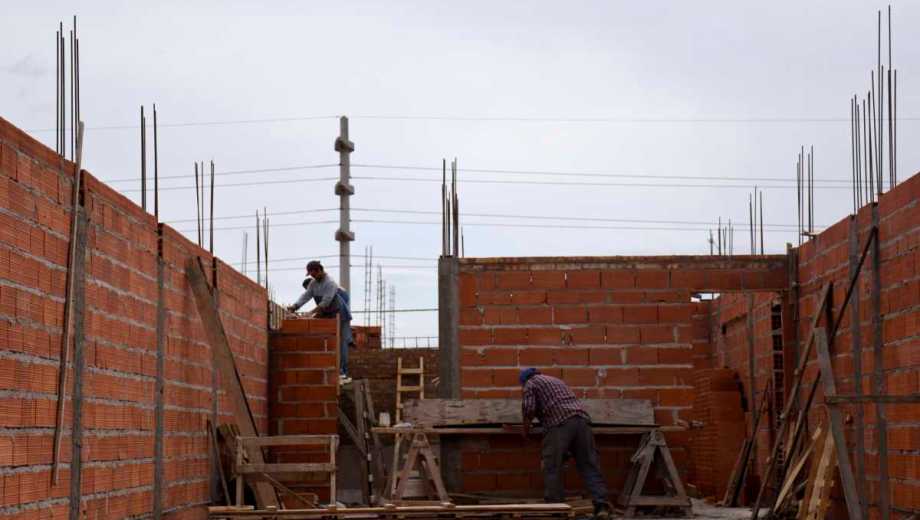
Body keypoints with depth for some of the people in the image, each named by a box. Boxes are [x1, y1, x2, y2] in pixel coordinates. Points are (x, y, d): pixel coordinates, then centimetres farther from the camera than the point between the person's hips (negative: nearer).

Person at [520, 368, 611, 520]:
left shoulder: (531, 384, 14)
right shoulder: (556, 381, 36)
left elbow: (528, 409, -1)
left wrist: (526, 429, 14)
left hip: (559, 424, -6)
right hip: (582, 420, 6)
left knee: (552, 468, 1)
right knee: (589, 466, 2)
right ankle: (601, 505, -10)